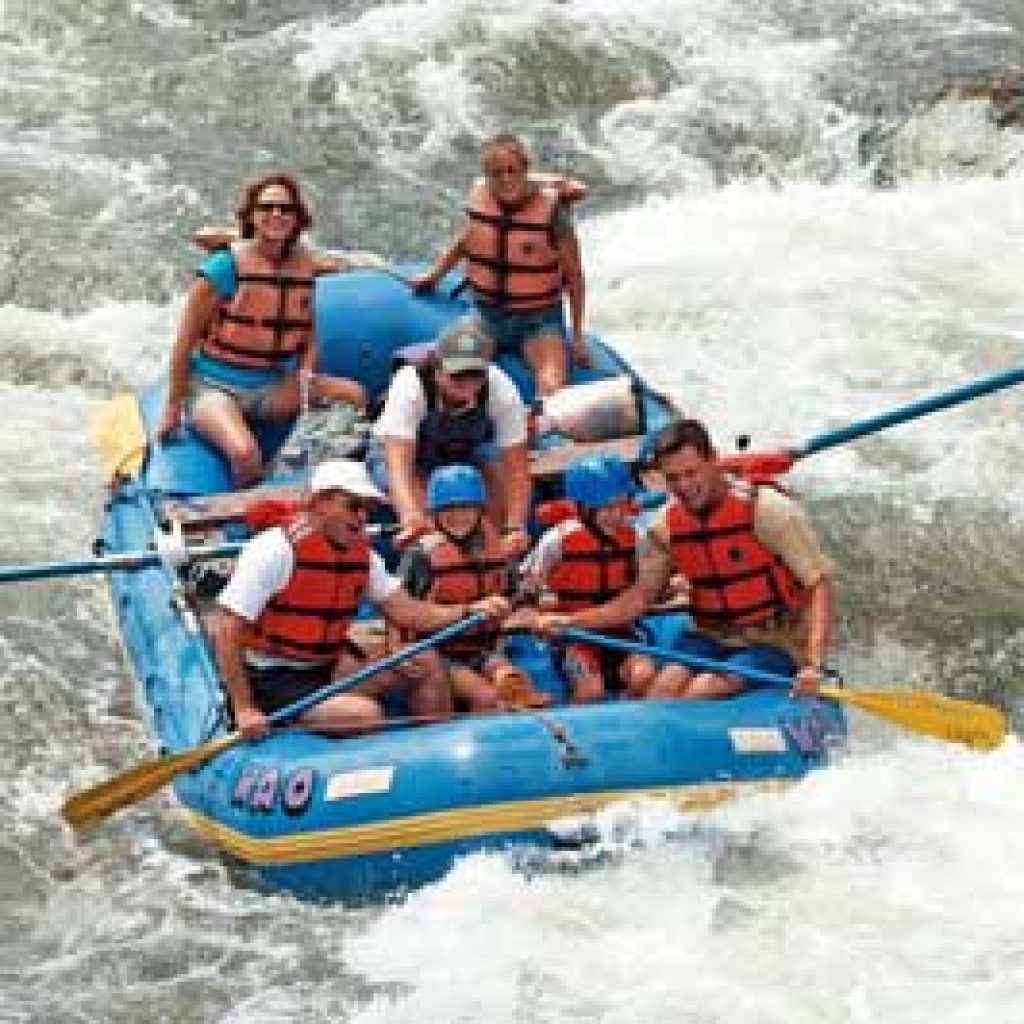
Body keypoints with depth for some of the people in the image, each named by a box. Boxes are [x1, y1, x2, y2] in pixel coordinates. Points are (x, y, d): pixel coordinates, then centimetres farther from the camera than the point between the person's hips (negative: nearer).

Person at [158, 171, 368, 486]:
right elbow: (185, 342, -7)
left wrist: (305, 374, -10)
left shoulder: (307, 266, 1)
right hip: (214, 389, -4)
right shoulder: (224, 267, -12)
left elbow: (310, 336, 12)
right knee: (245, 454, -35)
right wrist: (173, 408, -5)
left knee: (355, 395, -21)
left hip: (272, 389, 4)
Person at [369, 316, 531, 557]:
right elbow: (398, 463, -46)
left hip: (465, 450, 3)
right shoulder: (410, 385, -36)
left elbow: (516, 469, -29)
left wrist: (515, 528, -45)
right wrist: (411, 516, -65)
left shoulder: (501, 390, -29)